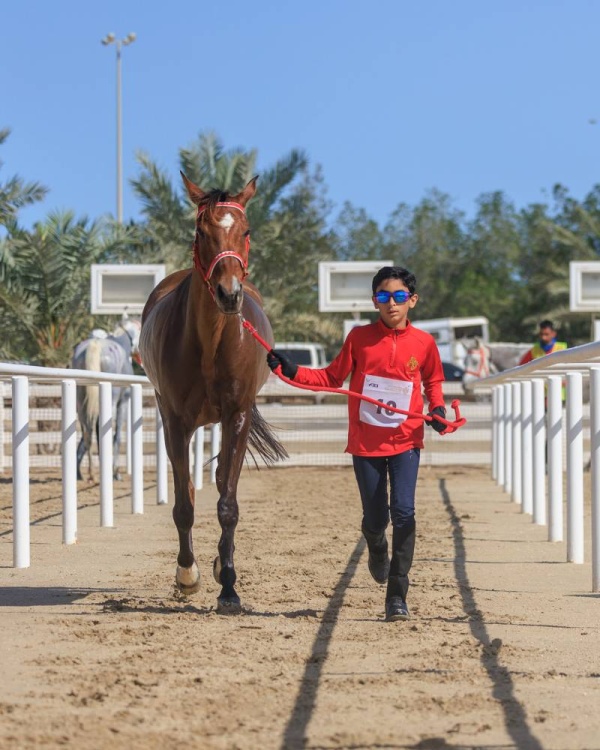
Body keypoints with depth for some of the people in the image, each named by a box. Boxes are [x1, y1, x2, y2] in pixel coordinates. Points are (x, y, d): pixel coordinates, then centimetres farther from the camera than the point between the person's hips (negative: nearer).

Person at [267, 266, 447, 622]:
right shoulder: (359, 337, -2)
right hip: (365, 441, 1)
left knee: (403, 512, -15)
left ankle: (397, 595, -9)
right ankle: (377, 552, 45)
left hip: (406, 439, -1)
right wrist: (293, 372, -6)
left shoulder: (423, 342, -1)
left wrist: (438, 408, -2)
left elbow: (433, 381, 16)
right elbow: (333, 377, 6)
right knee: (375, 518, 7)